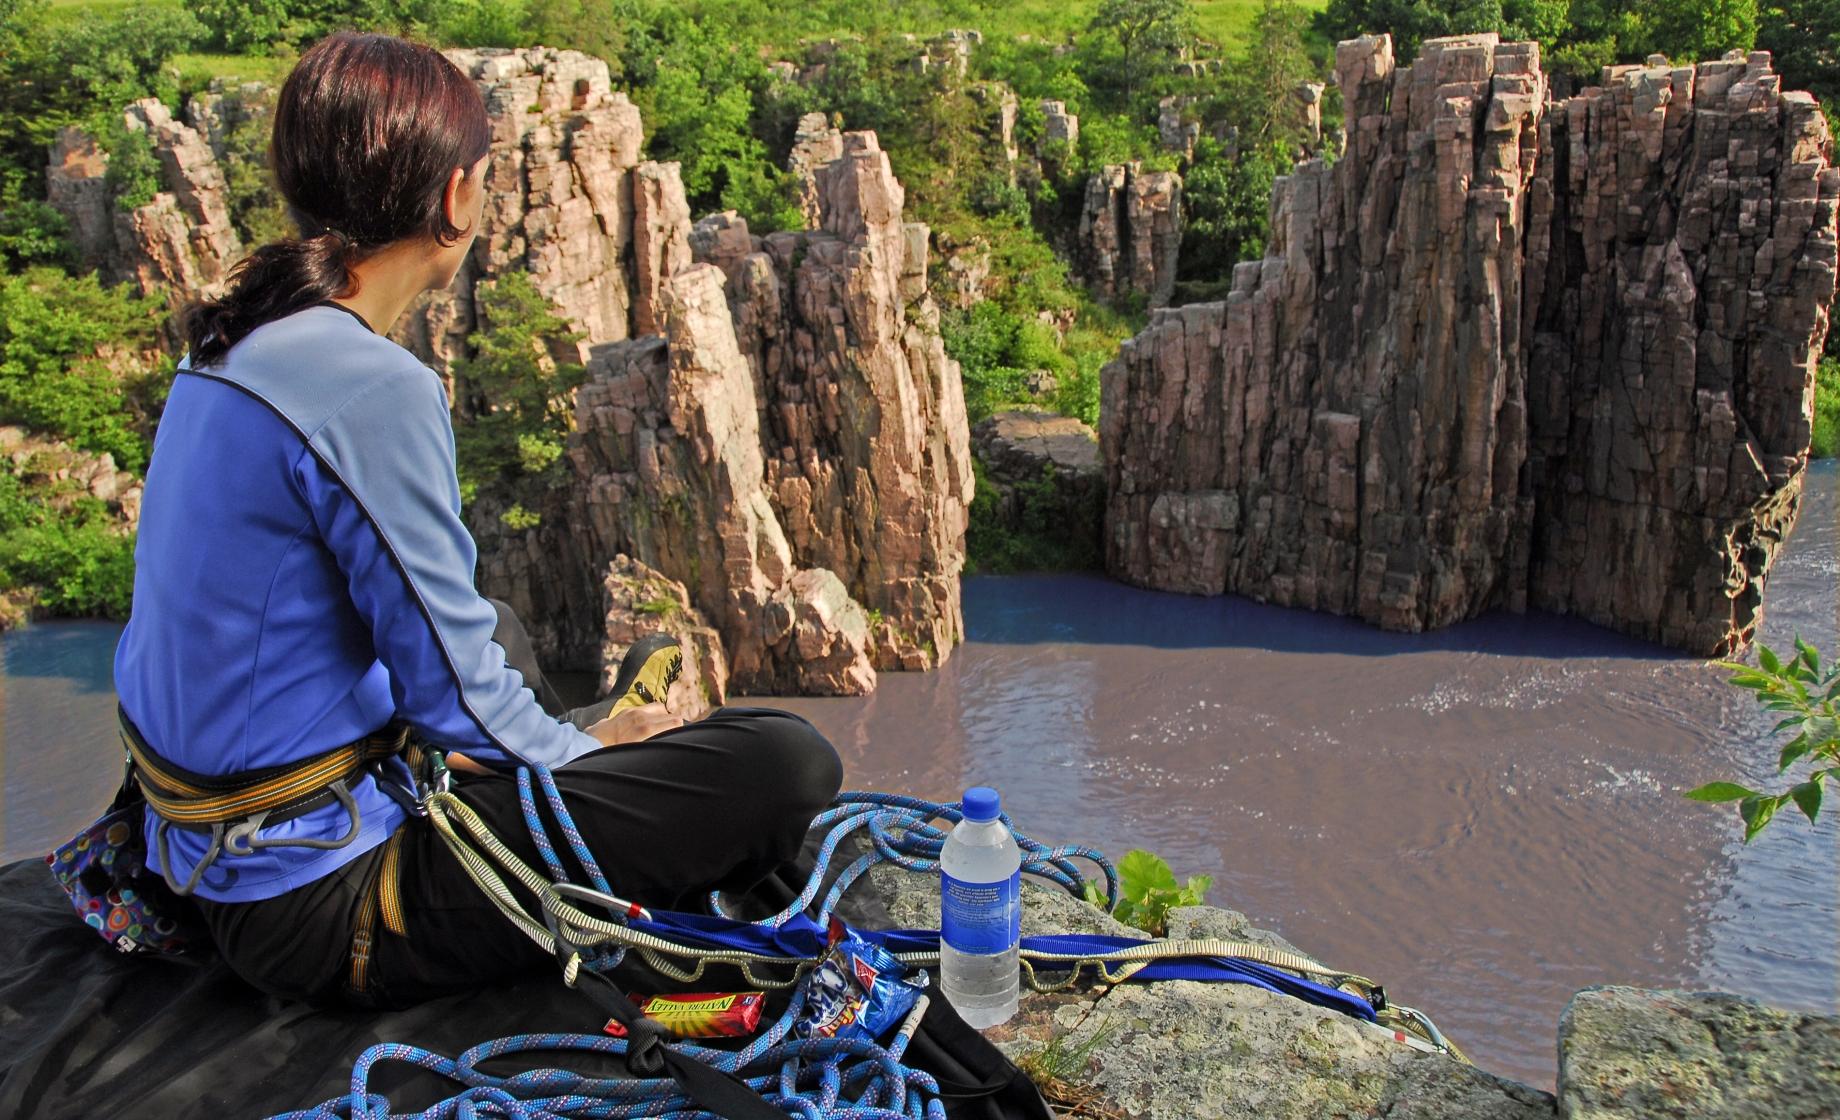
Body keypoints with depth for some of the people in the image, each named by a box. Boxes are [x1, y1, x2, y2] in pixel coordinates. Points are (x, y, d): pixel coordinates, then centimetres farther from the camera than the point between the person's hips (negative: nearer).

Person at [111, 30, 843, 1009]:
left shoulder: (230, 345, 5)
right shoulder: (373, 387, -25)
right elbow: (452, 687, -20)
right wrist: (582, 748, 1)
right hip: (316, 908, -10)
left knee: (499, 631, 36)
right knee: (786, 763, -15)